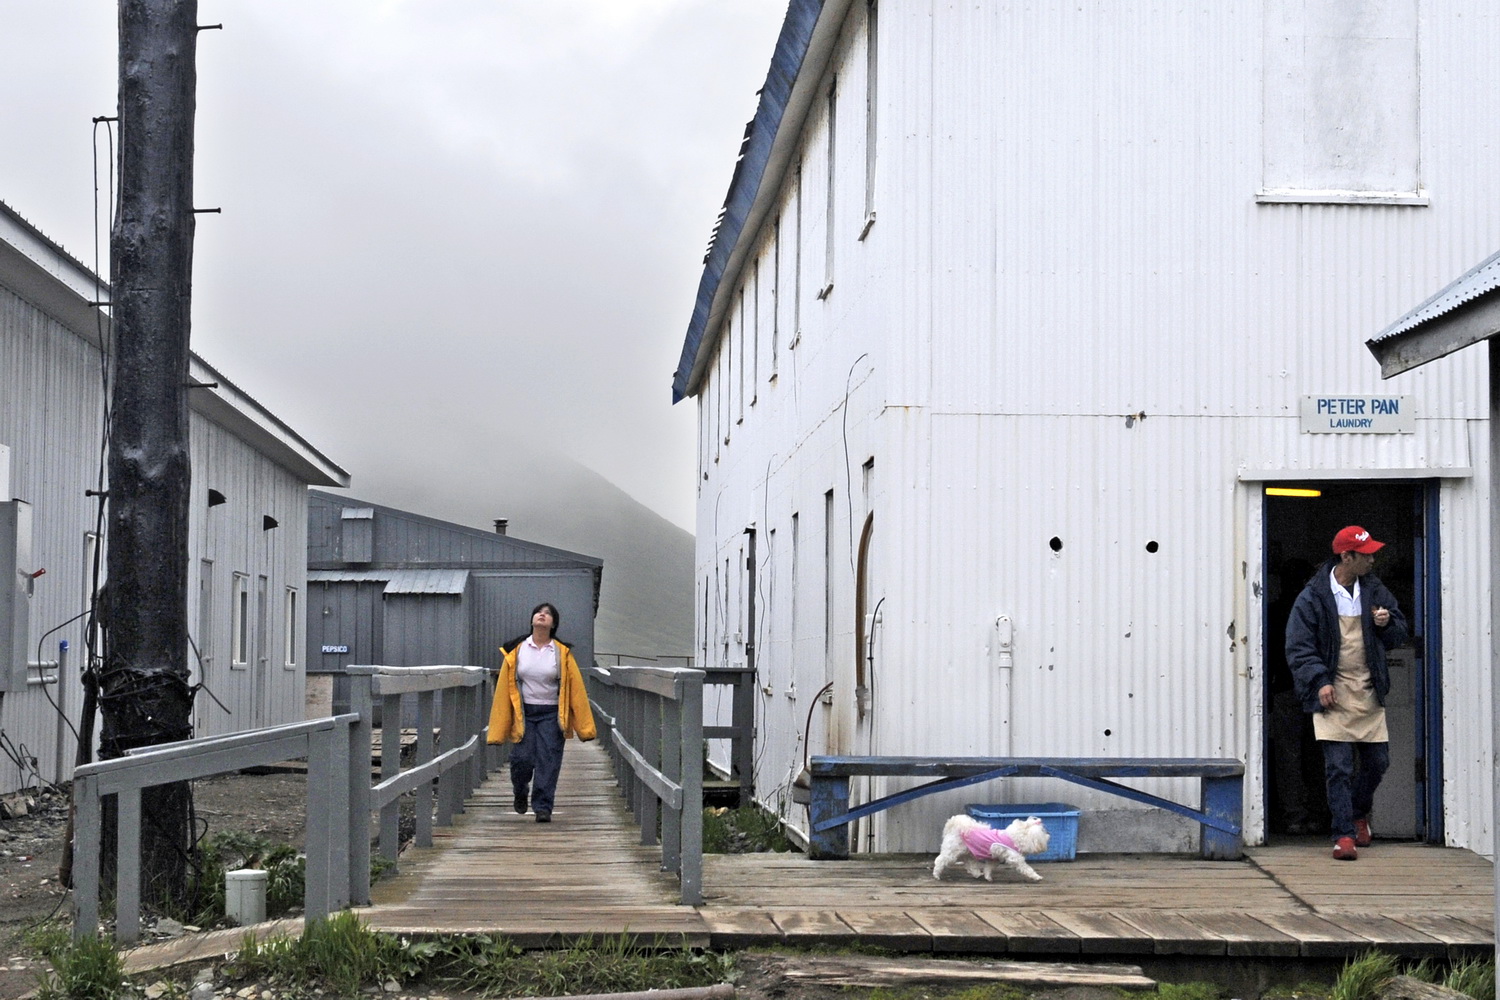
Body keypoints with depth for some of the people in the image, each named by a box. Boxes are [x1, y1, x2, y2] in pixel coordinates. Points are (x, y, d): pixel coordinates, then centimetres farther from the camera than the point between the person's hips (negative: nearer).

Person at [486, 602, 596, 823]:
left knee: (548, 761, -6)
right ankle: (520, 793, 25)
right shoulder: (516, 651, 2)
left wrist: (584, 727, -2)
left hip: (551, 715, 0)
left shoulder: (562, 653, 1)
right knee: (522, 758, -6)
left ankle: (543, 808, 3)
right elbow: (504, 688, 3)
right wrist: (499, 729, 1)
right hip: (523, 713, 0)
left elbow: (576, 687, 1)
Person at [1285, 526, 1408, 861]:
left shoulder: (1374, 590, 8)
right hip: (1332, 694, -5)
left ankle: (1359, 814, 36)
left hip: (1369, 693, 5)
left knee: (1377, 762, 10)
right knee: (1339, 767, -9)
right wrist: (1320, 681, -18)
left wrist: (1387, 623, -7)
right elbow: (1298, 647, -6)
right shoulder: (1313, 597, -6)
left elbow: (1398, 635, 16)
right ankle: (1344, 834, -3)